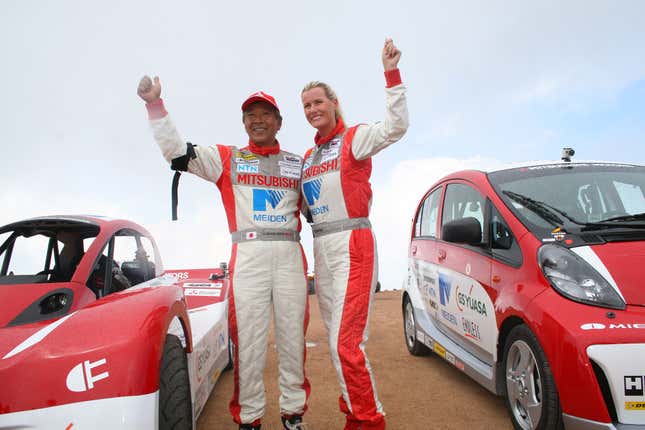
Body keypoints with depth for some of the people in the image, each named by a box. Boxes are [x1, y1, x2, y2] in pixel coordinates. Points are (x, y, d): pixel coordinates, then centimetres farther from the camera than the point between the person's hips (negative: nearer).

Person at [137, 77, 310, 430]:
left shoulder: (297, 164, 18)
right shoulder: (227, 158, 11)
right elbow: (175, 149, 4)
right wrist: (155, 103, -5)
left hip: (290, 254, 2)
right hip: (248, 254, -2)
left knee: (293, 335, 6)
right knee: (248, 338, -2)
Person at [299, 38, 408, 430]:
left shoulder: (354, 138, -3)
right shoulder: (308, 157, 17)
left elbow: (397, 126, -21)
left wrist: (392, 73, -24)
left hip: (353, 246, -8)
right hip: (321, 250, 8)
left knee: (347, 344, -11)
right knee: (338, 341, 14)